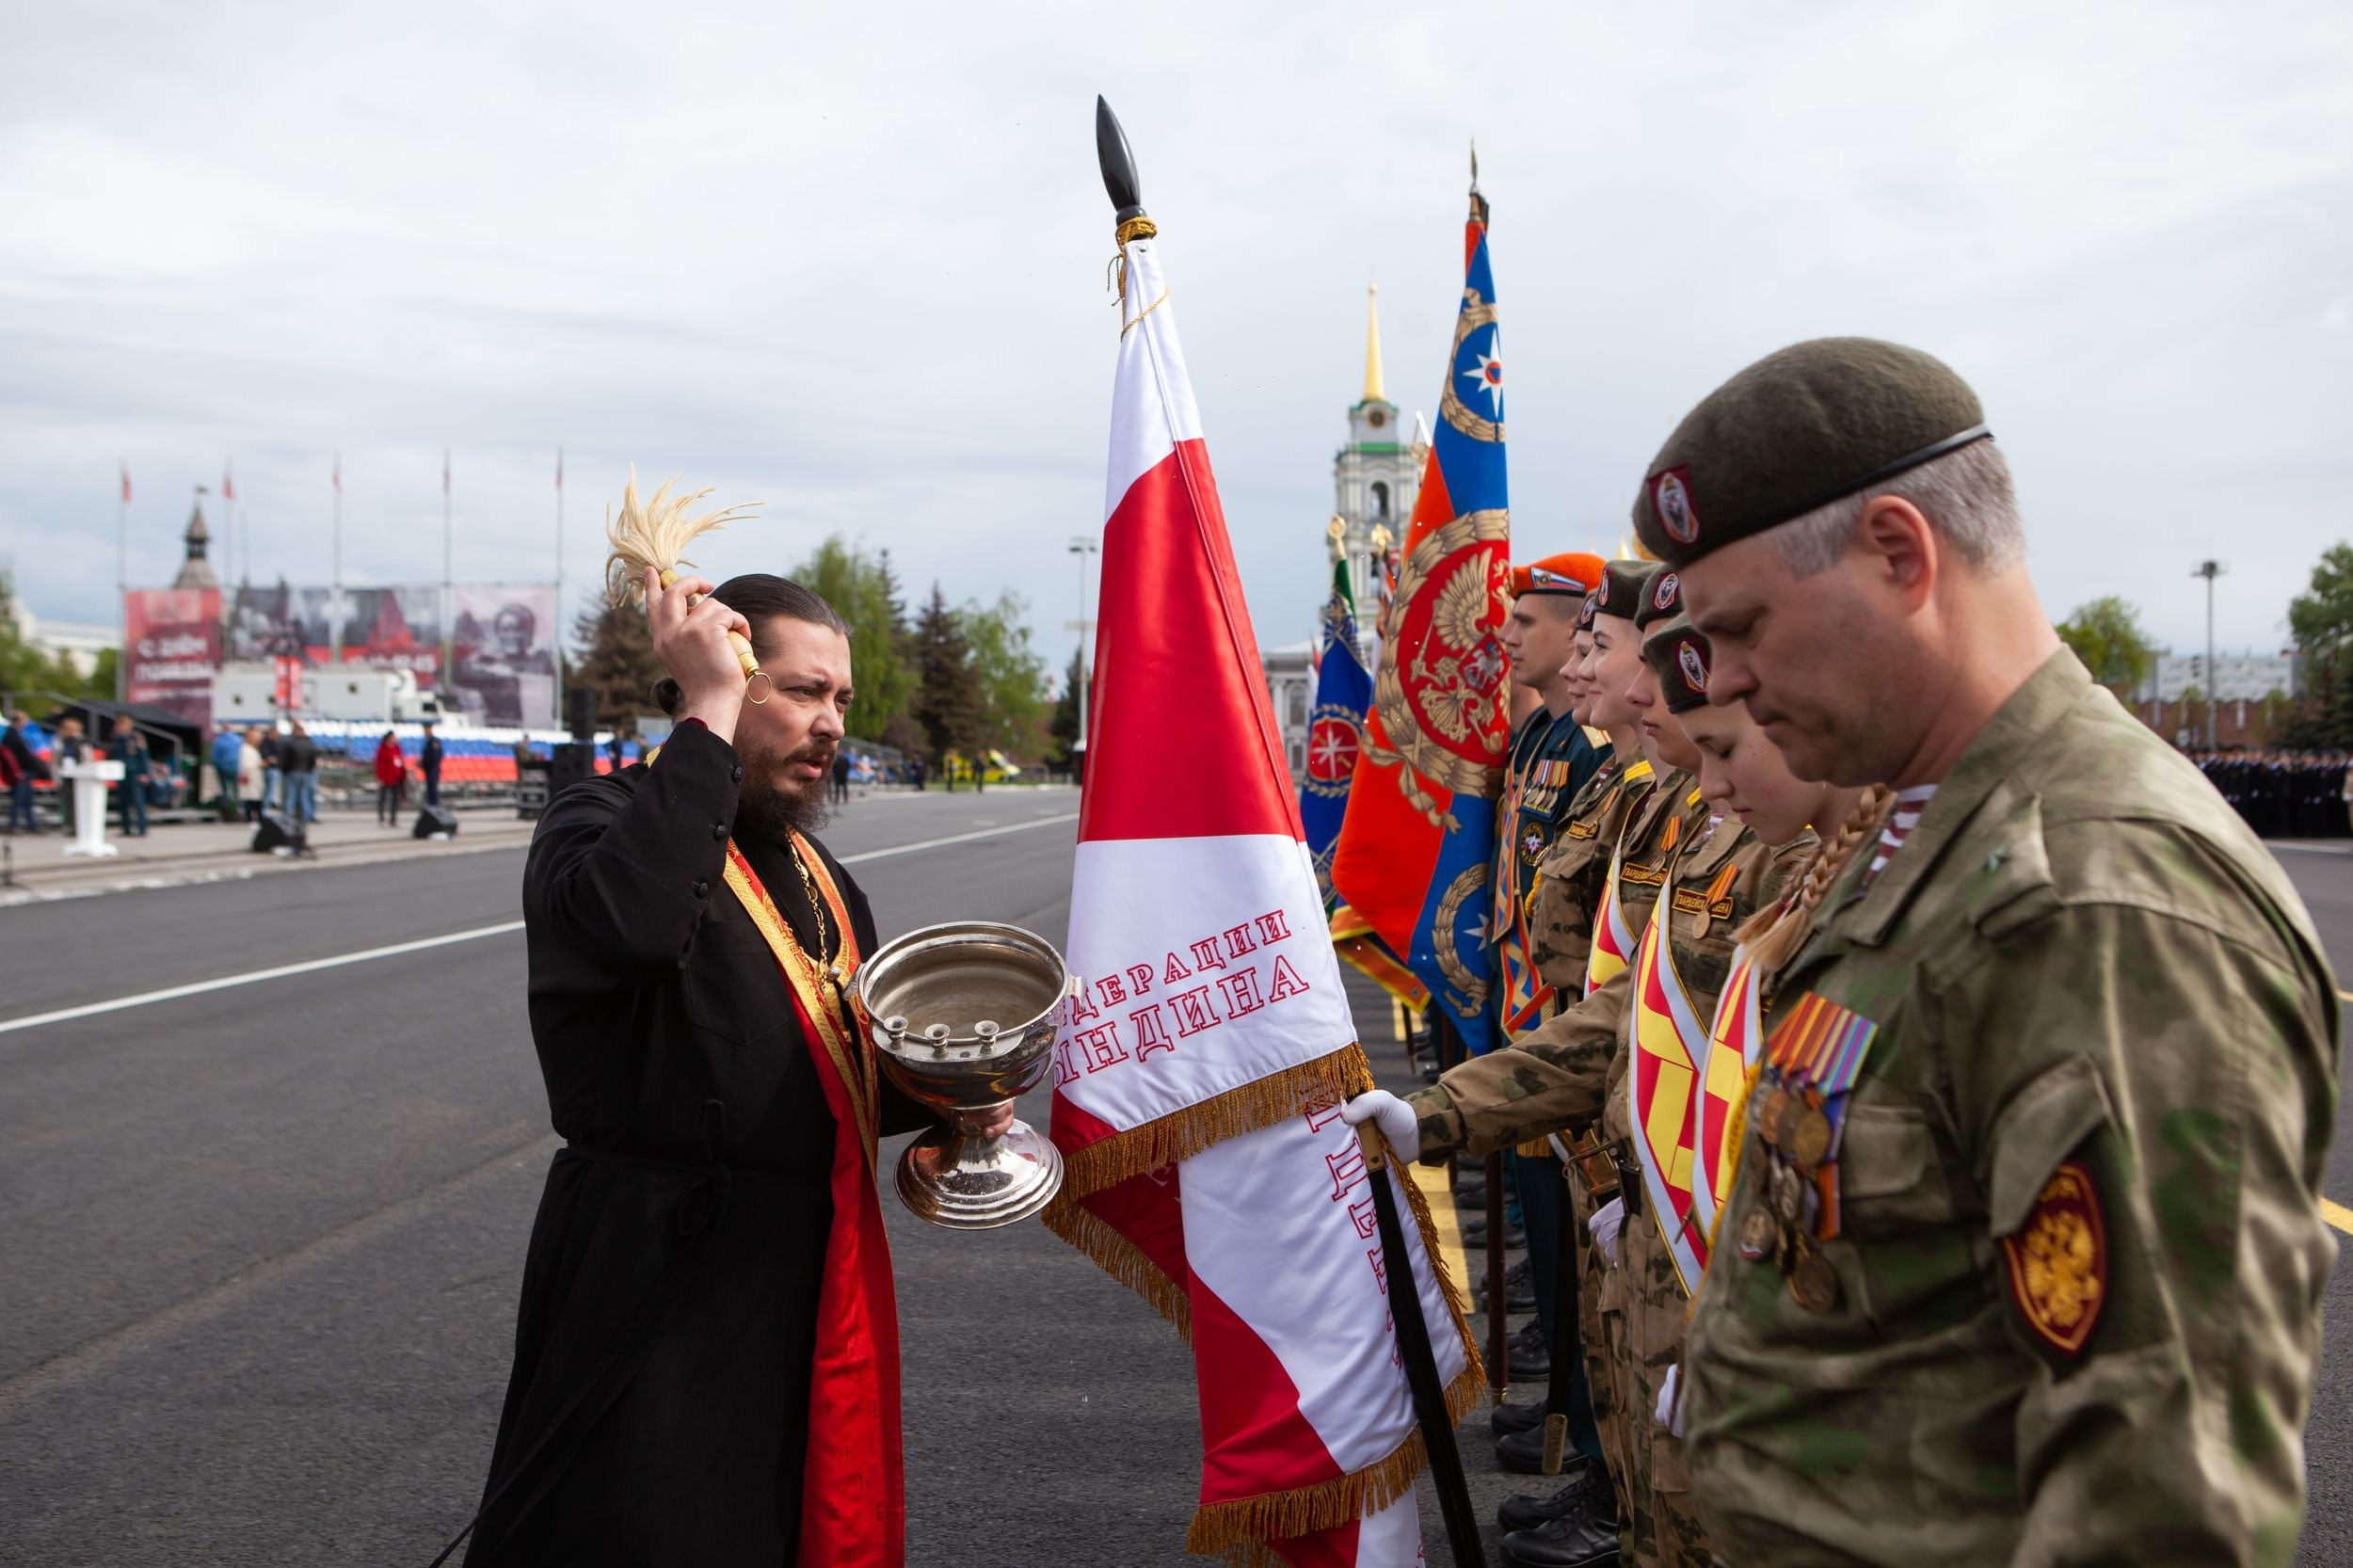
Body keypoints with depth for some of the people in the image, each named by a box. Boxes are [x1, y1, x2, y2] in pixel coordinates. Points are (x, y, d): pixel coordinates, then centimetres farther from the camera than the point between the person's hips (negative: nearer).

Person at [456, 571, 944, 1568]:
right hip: (656, 1288, -7)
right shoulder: (602, 823, -10)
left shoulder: (819, 879, 15)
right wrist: (708, 711, -28)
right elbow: (630, 918, -36)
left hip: (813, 1287, 8)